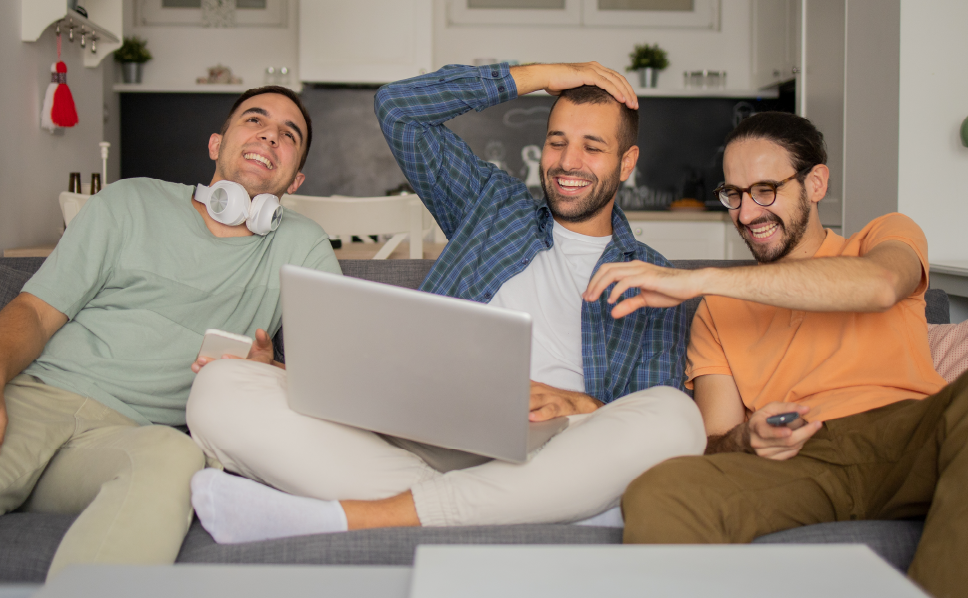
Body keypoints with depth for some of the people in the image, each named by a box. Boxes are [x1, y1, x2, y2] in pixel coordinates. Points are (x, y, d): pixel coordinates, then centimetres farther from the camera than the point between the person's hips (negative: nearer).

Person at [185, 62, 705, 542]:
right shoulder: (495, 205, 24)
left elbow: (659, 414, 8)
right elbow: (398, 107, 18)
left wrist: (581, 406, -14)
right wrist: (545, 74, 18)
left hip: (538, 462, -1)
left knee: (674, 418, -36)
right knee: (220, 387, -19)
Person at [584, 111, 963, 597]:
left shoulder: (888, 234, 18)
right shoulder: (717, 311, 22)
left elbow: (880, 285, -10)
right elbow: (717, 441, 15)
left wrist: (699, 279, -15)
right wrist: (746, 439, -13)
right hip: (800, 461, 1)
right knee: (654, 498, -29)